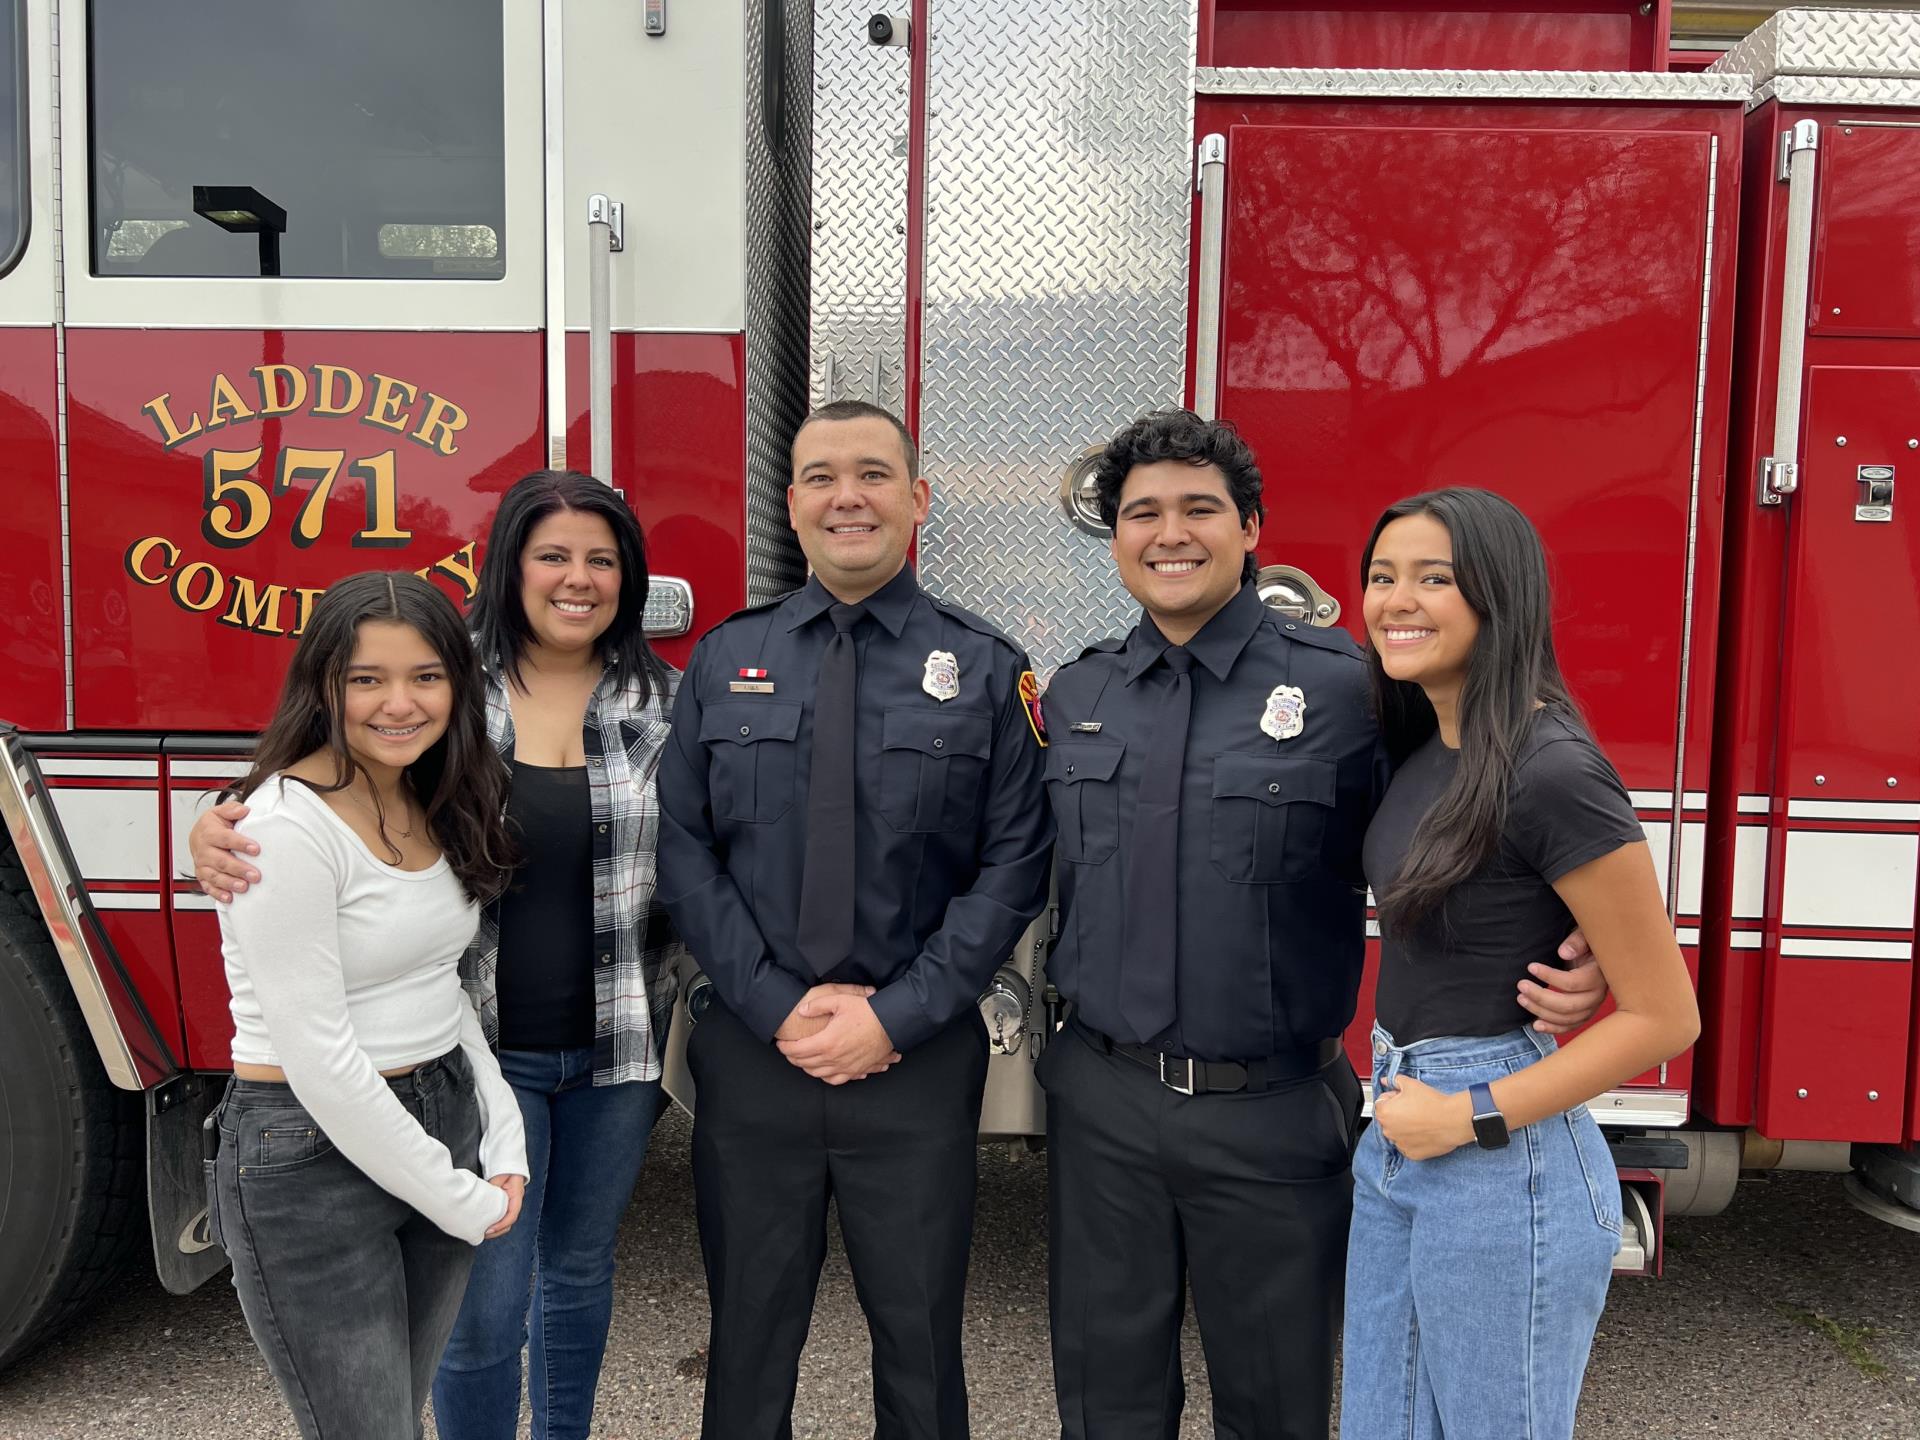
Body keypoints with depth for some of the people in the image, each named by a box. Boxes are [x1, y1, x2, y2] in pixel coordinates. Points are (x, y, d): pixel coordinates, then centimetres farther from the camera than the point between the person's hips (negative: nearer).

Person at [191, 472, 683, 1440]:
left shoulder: (666, 701, -1)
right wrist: (220, 832, -23)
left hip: (614, 1045, 3)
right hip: (478, 1046, -2)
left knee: (580, 1268, 21)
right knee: (484, 1306, 3)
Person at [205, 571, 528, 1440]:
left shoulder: (433, 805, 4)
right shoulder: (288, 826, -20)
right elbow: (318, 1060, -21)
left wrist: (503, 1142, 2)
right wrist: (459, 1202, -13)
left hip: (444, 1123, 8)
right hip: (312, 1161, -7)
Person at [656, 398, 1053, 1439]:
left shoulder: (984, 669, -2)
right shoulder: (725, 661, 3)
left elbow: (1013, 866, -6)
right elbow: (683, 850, -1)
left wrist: (895, 1016, -12)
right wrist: (776, 1004, -10)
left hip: (918, 1059, -1)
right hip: (751, 1047, 2)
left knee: (919, 1337, 14)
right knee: (749, 1335, 17)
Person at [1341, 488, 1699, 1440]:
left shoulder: (1552, 772, -20)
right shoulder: (1426, 747, 3)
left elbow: (1664, 1016, -16)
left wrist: (1475, 1117, -15)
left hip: (1503, 1161, -8)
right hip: (1395, 1141, 8)